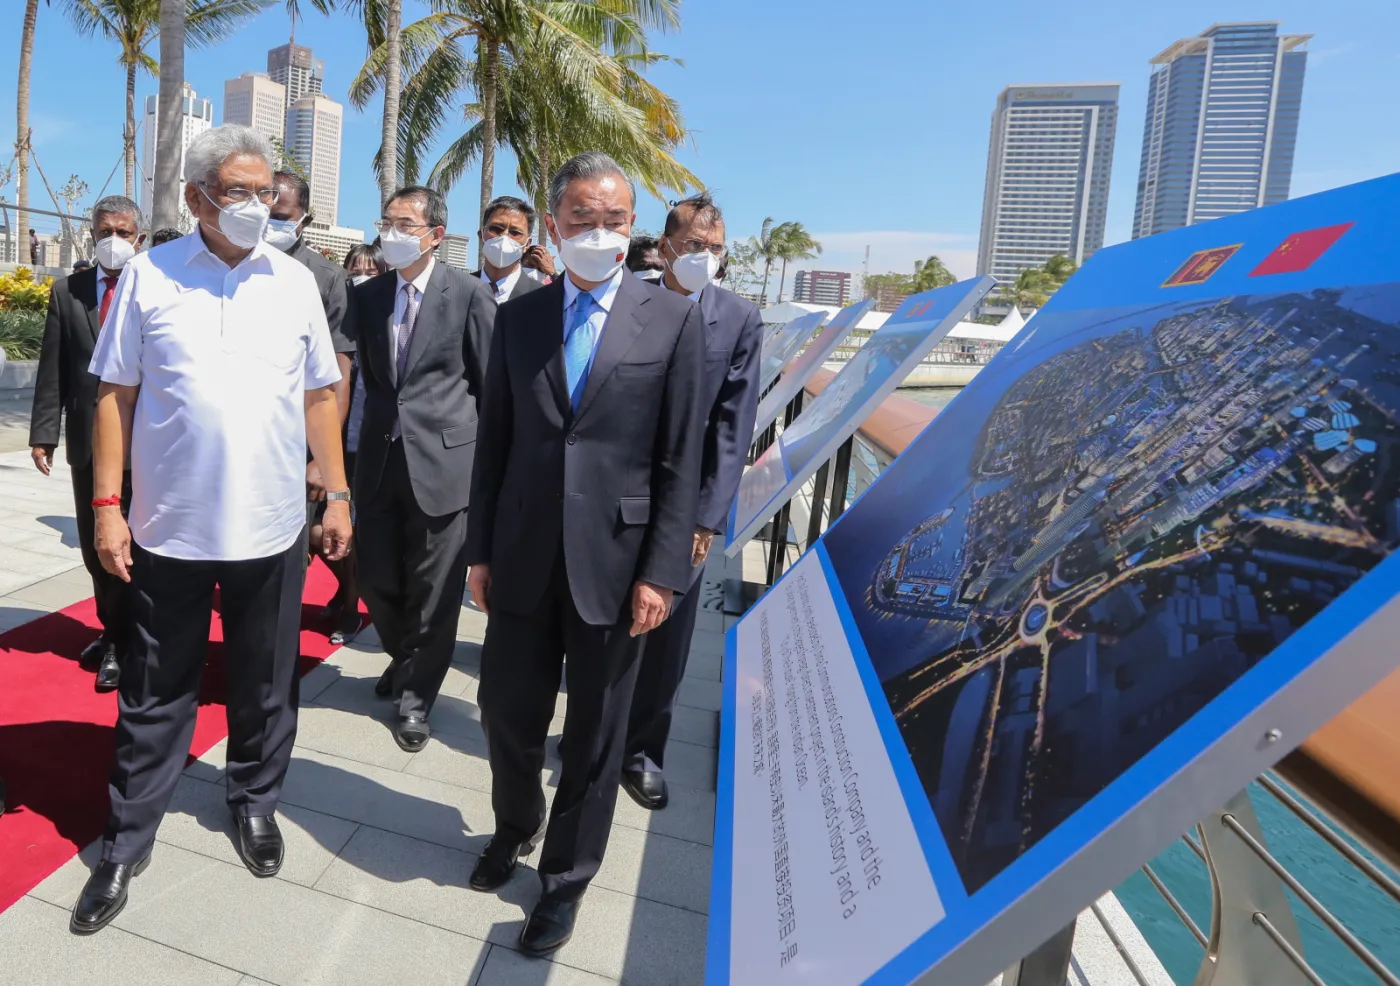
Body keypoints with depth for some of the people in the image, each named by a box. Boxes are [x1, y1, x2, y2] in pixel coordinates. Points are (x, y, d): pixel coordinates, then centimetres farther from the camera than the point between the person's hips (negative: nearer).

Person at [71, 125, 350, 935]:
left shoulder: (296, 282, 4)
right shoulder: (148, 274, 0)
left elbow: (318, 397, 8)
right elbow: (116, 395, 1)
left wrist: (338, 493, 5)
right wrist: (107, 505, -4)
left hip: (272, 527, 1)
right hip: (170, 526, -1)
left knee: (266, 684, 15)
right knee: (155, 692, 12)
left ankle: (256, 801, 35)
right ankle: (127, 841, 28)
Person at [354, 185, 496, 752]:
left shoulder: (469, 294, -5)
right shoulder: (367, 295, 10)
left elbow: (492, 384, -3)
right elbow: (366, 376, 17)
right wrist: (374, 431, 12)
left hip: (443, 458, -5)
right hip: (379, 458, 5)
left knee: (433, 588, 5)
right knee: (375, 578, 12)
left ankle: (416, 696, 24)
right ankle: (404, 657, 41)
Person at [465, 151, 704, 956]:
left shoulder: (675, 320, -3)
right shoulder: (518, 317, 6)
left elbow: (682, 461, -5)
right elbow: (494, 442, 7)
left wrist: (661, 572, -10)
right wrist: (480, 549, 6)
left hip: (615, 559, -2)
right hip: (524, 557, 3)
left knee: (595, 733, 11)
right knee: (508, 709, 15)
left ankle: (567, 876, 35)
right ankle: (516, 827, 46)